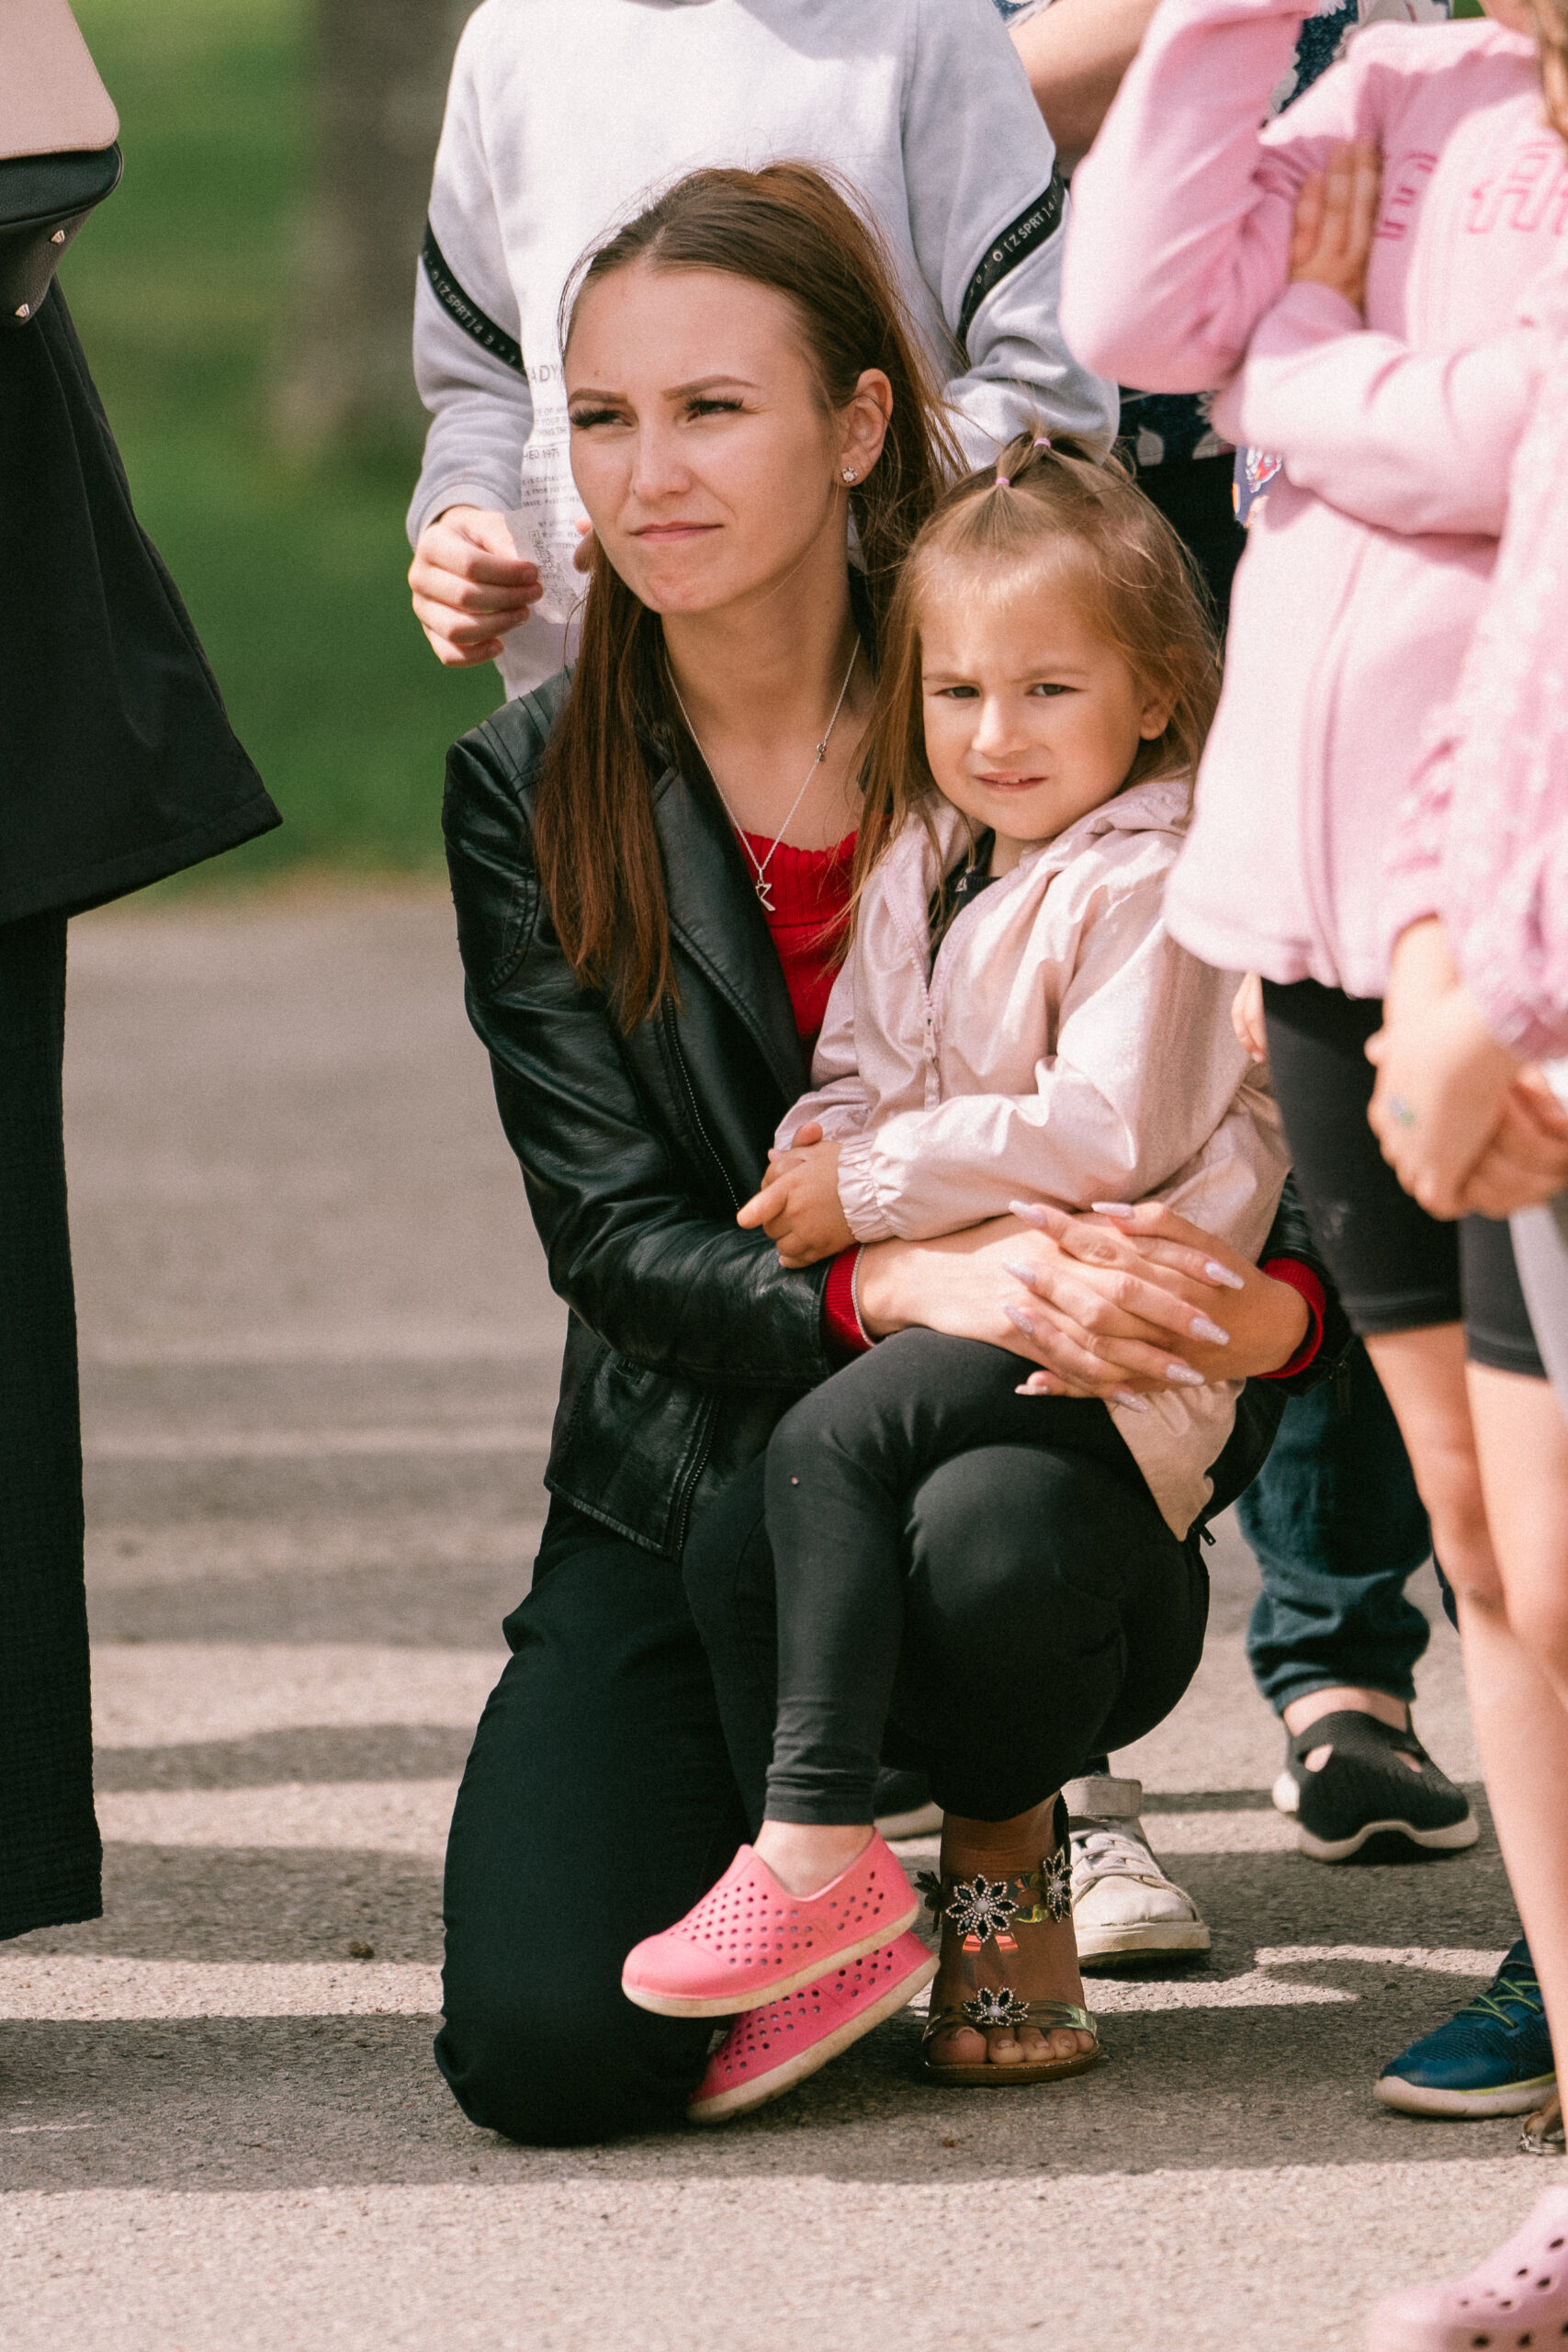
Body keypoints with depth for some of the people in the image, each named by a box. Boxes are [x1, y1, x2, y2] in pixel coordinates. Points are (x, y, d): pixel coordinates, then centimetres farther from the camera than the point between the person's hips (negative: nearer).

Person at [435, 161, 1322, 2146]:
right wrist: (898, 1286, -26)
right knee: (549, 2049, -21)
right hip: (678, 1505, 2)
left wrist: (1274, 1304, -28)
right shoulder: (534, 791, 1)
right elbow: (615, 1236, -7)